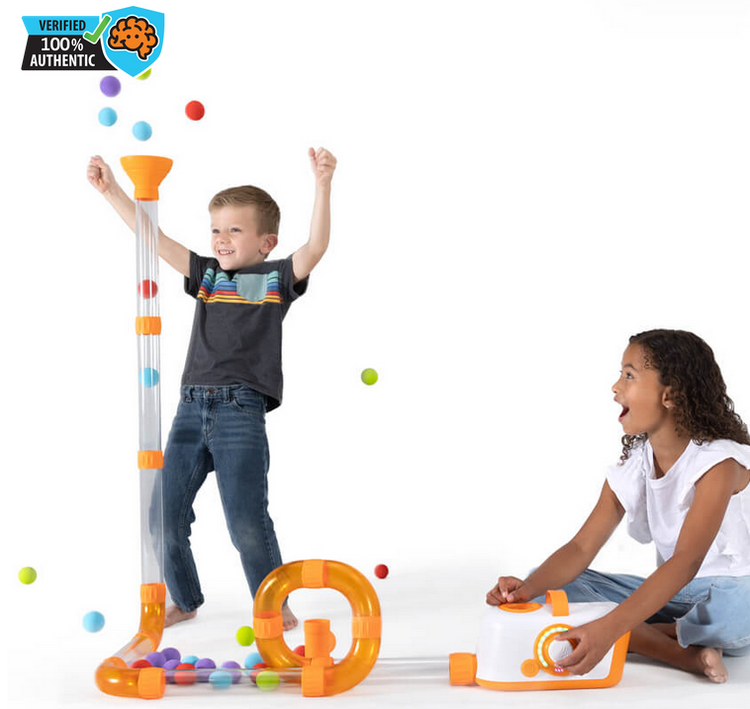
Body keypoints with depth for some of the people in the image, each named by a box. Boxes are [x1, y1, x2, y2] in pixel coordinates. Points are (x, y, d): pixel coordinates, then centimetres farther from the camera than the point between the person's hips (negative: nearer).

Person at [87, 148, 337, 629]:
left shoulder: (278, 278, 5)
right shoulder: (206, 275, 16)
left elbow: (315, 247, -12)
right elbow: (154, 239, 15)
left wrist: (323, 185, -21)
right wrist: (111, 190, 11)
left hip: (242, 413, -5)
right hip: (192, 408, 5)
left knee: (246, 520, -9)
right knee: (166, 513, 7)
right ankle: (185, 601, 26)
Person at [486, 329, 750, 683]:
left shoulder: (719, 461, -20)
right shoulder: (630, 470, 1)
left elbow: (686, 561, -32)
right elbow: (581, 548, -3)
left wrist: (609, 628, -45)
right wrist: (529, 588, -26)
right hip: (671, 594, 6)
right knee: (547, 585, -10)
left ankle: (644, 639, -17)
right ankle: (683, 653, -21)